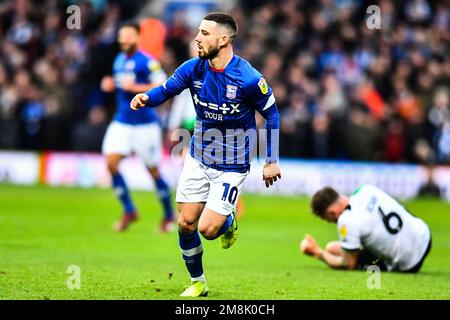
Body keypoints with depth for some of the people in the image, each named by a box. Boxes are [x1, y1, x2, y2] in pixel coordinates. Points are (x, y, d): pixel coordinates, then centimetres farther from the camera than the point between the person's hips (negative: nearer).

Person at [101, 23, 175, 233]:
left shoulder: (147, 62, -13)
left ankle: (168, 215, 22)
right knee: (111, 162, -10)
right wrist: (111, 85, 5)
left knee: (153, 170, 3)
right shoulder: (119, 60, 11)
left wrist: (135, 87, -23)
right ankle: (129, 211, 4)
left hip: (145, 124, -6)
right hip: (121, 122, 6)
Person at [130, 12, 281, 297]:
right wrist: (146, 97, -22)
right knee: (186, 223, 1)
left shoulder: (248, 78, -21)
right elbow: (166, 90, 2)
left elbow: (272, 114, -8)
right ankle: (197, 282, 22)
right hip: (198, 159, 4)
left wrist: (272, 161, -5)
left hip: (231, 166, -4)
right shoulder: (194, 68, -9)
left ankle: (228, 221, 25)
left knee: (208, 229, -12)